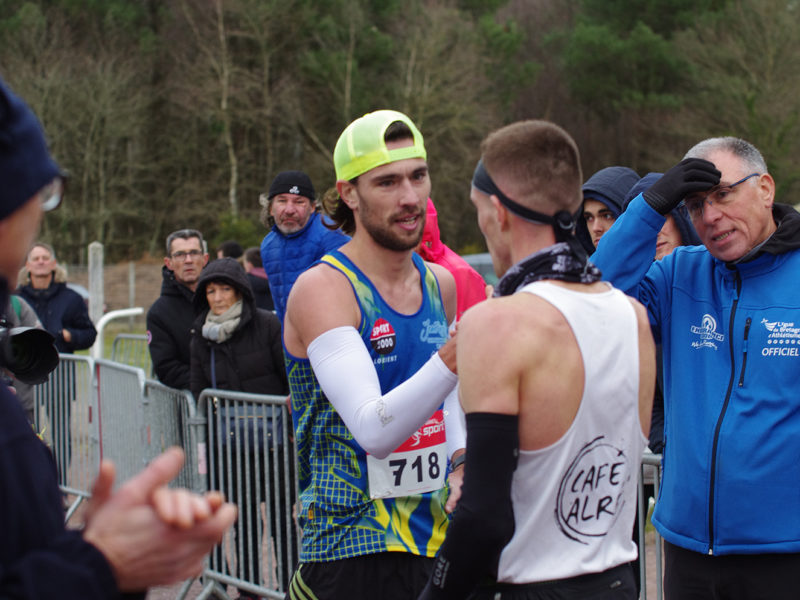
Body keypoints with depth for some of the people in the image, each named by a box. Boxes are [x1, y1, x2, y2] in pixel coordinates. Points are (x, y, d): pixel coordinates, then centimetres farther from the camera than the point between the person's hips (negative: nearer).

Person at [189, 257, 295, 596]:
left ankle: (291, 585, 9)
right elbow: (199, 393, 13)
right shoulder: (201, 337, 8)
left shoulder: (267, 326, -7)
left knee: (282, 515, 0)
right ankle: (248, 587, 21)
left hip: (274, 438, -4)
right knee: (243, 518, 9)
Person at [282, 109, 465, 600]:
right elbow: (373, 431, -27)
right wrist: (452, 361, -39)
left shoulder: (442, 285, 7)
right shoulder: (321, 290, -14)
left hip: (438, 541, 6)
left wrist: (460, 454, 7)